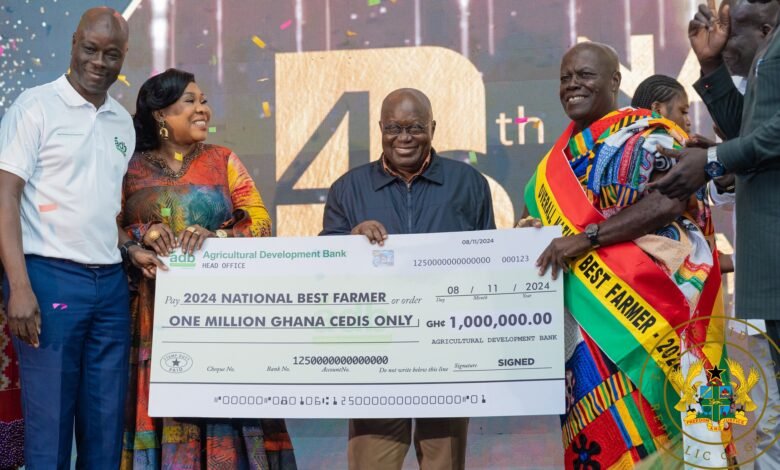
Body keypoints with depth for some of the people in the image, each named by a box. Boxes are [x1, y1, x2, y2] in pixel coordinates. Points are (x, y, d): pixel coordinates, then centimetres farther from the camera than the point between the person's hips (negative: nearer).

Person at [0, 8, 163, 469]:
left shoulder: (124, 122, 14)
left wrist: (130, 249, 6)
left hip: (111, 283, 6)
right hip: (51, 278, -6)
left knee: (106, 424, 9)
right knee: (49, 422, 0)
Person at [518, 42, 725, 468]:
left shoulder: (644, 133, -4)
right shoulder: (564, 153, 18)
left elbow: (670, 200, -20)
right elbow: (543, 211, 25)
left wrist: (585, 238, -24)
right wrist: (528, 227, 0)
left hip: (641, 305, -7)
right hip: (585, 311, 7)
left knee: (636, 415, -10)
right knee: (596, 416, 6)